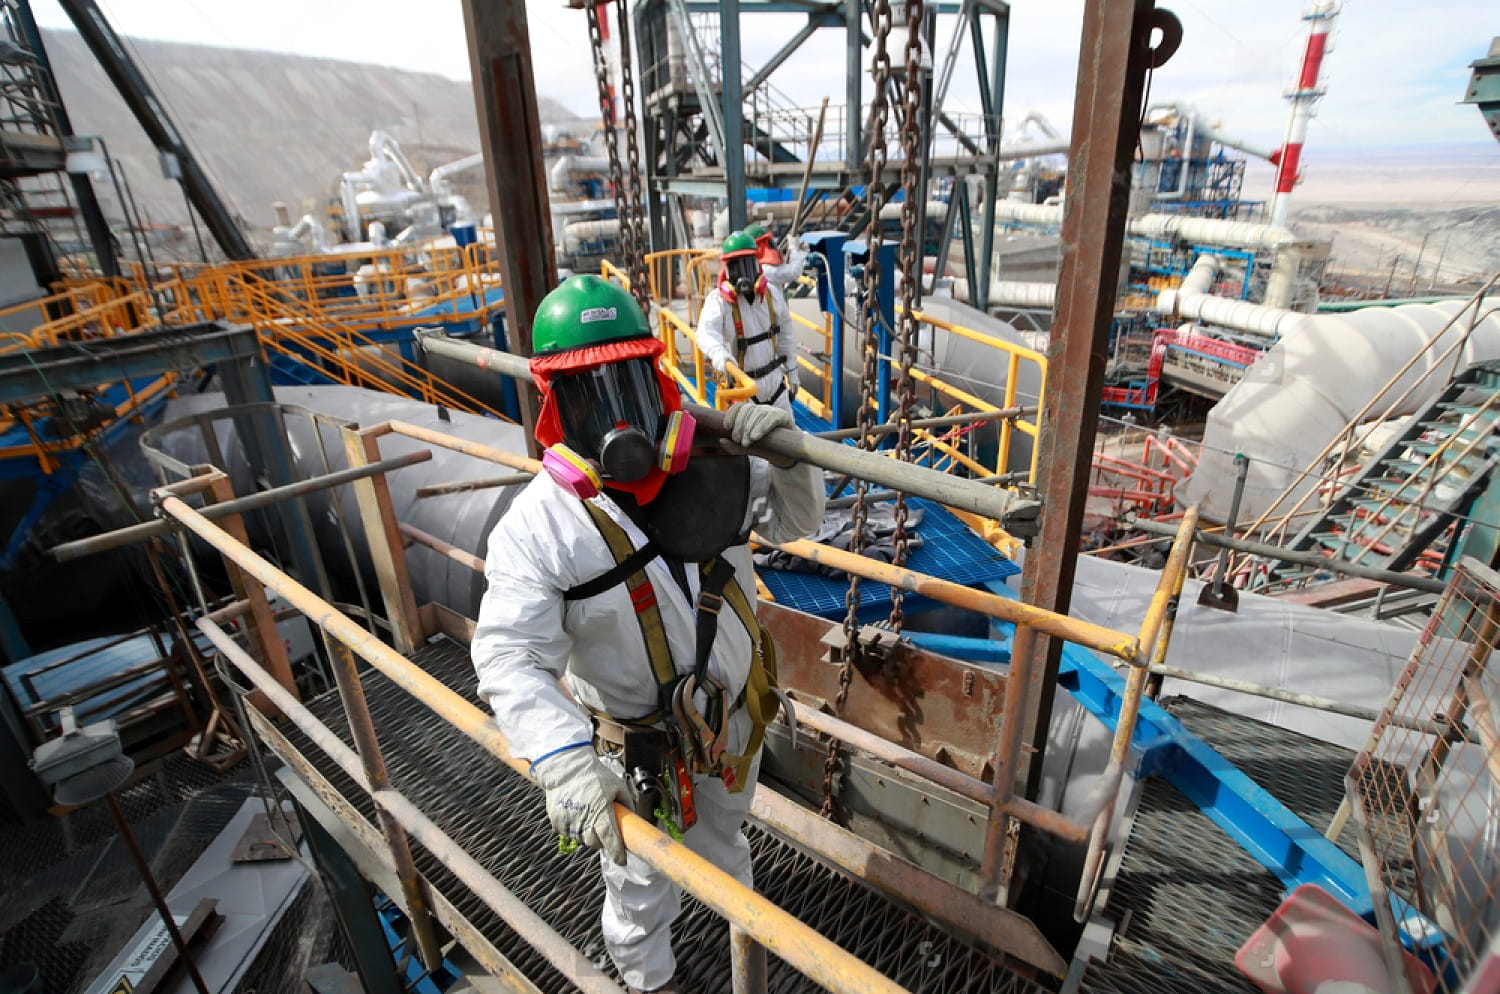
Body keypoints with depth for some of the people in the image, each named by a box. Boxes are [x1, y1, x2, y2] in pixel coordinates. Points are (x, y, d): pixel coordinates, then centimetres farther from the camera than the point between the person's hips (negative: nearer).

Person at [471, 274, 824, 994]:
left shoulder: (711, 468, -15)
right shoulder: (536, 525, -25)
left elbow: (794, 521, -2)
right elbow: (512, 659, -28)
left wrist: (787, 456, -22)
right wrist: (564, 762, -42)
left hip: (733, 717, 4)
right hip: (635, 750, -3)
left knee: (721, 844, 33)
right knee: (641, 883, 22)